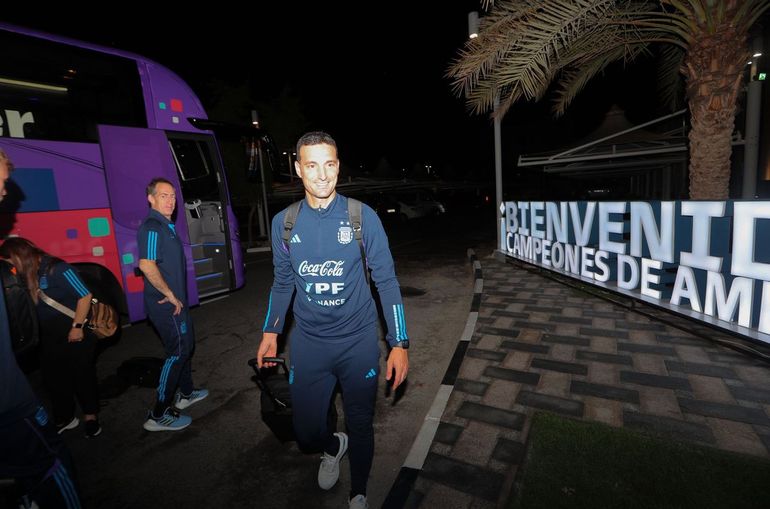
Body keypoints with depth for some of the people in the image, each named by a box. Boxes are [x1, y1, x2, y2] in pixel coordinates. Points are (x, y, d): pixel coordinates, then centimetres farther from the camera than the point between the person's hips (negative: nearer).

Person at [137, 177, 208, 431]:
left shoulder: (166, 226, 12)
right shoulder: (152, 227, -18)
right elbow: (146, 265, -30)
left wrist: (175, 296, 13)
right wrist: (170, 294, -21)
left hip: (174, 301, 10)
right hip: (166, 304, -10)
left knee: (185, 345, 20)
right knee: (177, 352, -3)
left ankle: (185, 393, 38)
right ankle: (159, 415, 9)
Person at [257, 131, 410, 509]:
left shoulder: (362, 216, -10)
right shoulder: (284, 222, -1)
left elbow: (386, 280, -7)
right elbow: (282, 282, 11)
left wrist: (399, 343, -9)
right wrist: (271, 331, 8)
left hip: (358, 340, -2)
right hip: (308, 343, 2)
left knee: (361, 426, 15)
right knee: (306, 433, 12)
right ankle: (332, 446, 50)